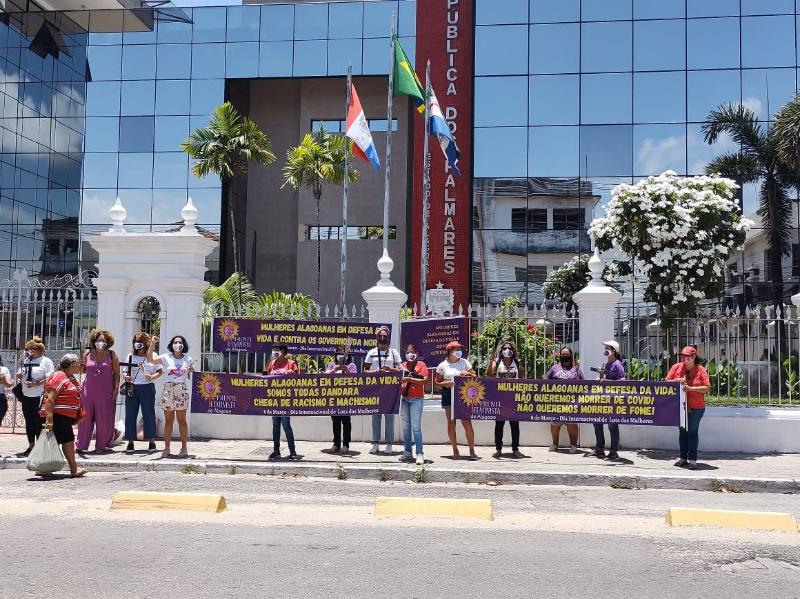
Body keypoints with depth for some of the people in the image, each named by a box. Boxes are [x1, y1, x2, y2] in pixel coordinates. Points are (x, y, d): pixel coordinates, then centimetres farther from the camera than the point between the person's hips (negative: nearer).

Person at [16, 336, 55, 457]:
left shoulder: (46, 361, -5)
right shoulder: (26, 360, 15)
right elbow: (19, 375, 23)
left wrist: (36, 383, -22)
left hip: (39, 397, -7)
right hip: (26, 396, 7)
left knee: (38, 423, -5)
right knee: (29, 422, 11)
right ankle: (31, 446, 20)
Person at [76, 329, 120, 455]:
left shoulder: (111, 355, 1)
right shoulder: (87, 354, 6)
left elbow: (116, 373, 2)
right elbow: (81, 370, 14)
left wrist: (116, 389, -5)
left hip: (106, 392, -2)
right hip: (89, 390, 2)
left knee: (104, 419, 2)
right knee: (85, 417, 5)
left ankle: (102, 445, 12)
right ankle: (81, 445, 14)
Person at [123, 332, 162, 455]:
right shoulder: (131, 356, 12)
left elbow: (160, 371, 4)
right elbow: (126, 371, 14)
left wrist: (152, 377, -15)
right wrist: (126, 377, -8)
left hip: (147, 388, -3)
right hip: (132, 388, 3)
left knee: (148, 414, -1)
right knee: (130, 415, 1)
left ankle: (151, 441, 7)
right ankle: (130, 442, 8)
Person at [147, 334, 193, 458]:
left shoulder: (188, 359, 8)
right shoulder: (166, 357, 2)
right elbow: (151, 359, -12)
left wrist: (191, 371, -2)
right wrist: (152, 344, -20)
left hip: (181, 392, 0)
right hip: (167, 391, 0)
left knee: (182, 420, 3)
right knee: (168, 421, 5)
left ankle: (184, 448, 7)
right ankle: (166, 448, 10)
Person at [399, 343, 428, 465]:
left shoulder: (421, 365, -2)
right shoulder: (403, 365, 13)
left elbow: (424, 380, -13)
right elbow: (399, 379, 20)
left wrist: (409, 379, -19)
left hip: (416, 399, -6)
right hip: (404, 398, 6)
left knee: (416, 427, -10)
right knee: (406, 427, 10)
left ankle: (420, 454, -8)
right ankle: (407, 453, 17)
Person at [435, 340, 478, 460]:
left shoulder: (464, 362, 9)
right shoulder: (443, 365, 6)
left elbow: (474, 376, 13)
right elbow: (437, 382, 8)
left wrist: (468, 374, -8)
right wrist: (446, 383, -12)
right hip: (448, 395, 0)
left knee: (467, 422, -7)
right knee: (451, 423, 2)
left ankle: (472, 450, -1)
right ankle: (455, 450, 13)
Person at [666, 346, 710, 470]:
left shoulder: (700, 370, -5)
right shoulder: (676, 367, 3)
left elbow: (707, 388, -10)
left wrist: (691, 388, -20)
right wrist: (677, 381, -16)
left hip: (696, 407, -3)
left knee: (692, 432, -2)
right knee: (682, 431, 10)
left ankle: (692, 460, 2)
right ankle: (683, 458, 18)